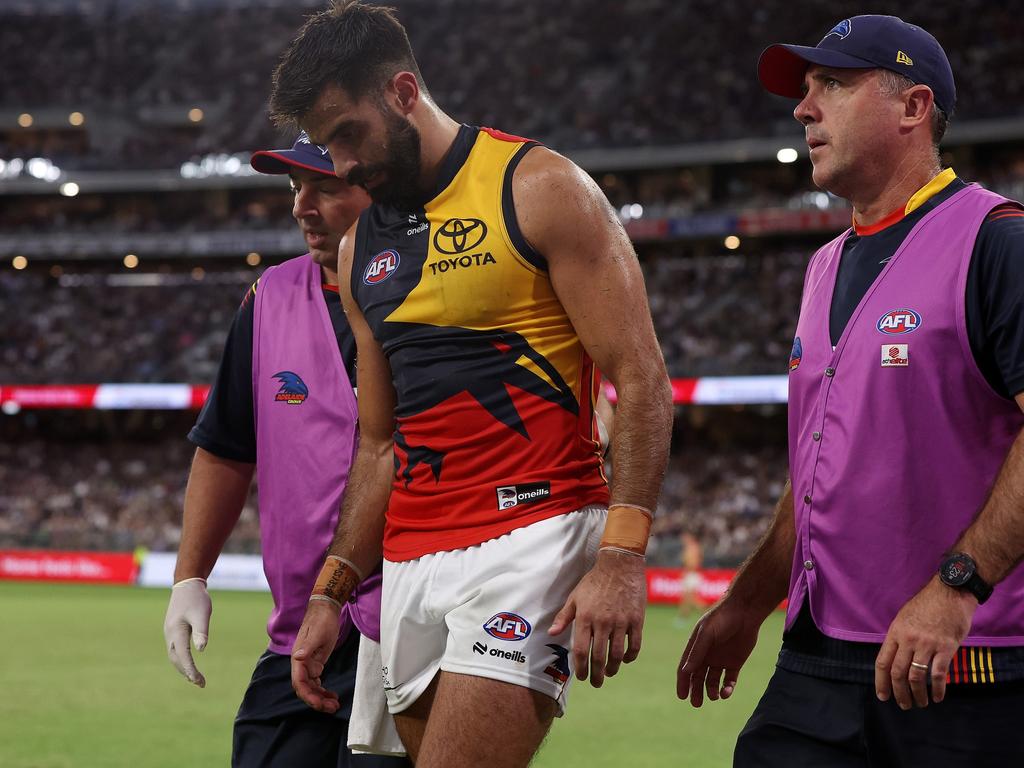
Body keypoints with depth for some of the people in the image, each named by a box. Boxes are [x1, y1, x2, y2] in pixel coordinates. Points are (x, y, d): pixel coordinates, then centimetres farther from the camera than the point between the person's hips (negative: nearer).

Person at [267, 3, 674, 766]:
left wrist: (622, 557, -18)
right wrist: (331, 592, 13)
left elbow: (641, 383, -9)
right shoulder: (361, 248, 17)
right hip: (411, 558, 7)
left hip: (529, 536, -7)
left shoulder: (540, 191, -4)